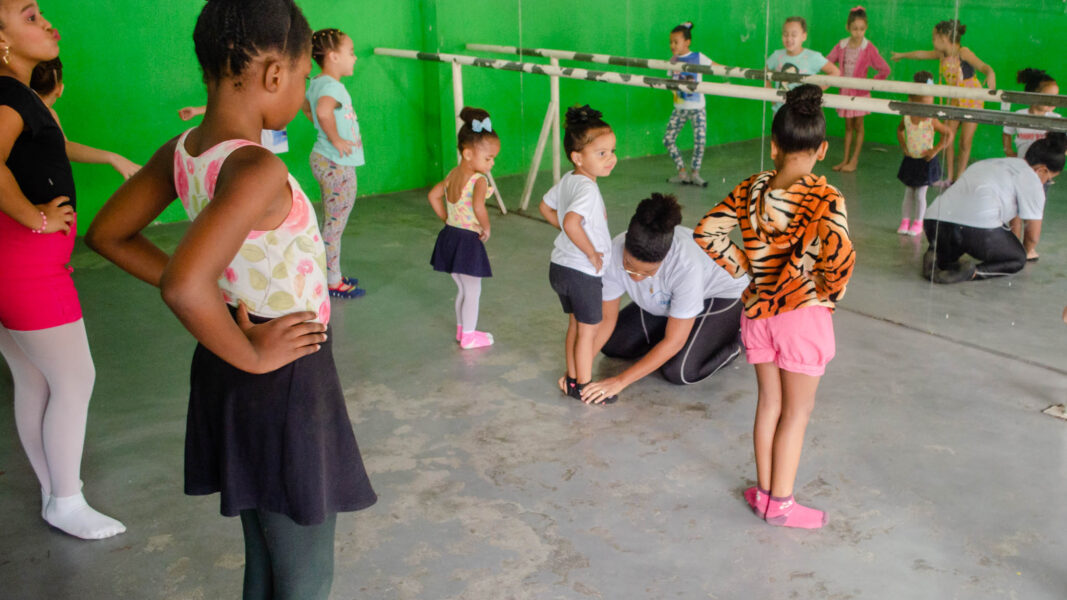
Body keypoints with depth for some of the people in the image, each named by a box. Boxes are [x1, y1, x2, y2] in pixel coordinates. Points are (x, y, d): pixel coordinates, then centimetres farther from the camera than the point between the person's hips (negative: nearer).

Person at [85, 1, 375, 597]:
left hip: (229, 382, 8)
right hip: (286, 385, -8)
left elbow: (109, 234, 11)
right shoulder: (258, 169, -27)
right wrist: (252, 357, -21)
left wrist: (224, 307, 5)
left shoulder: (180, 154, -1)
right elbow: (184, 285, -39)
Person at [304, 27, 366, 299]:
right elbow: (323, 110, -42)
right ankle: (333, 282, 10)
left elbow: (305, 107, 29)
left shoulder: (316, 83, 10)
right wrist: (335, 138, -28)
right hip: (337, 164, -10)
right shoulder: (332, 86, -21)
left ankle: (333, 275, 29)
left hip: (326, 161, 10)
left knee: (332, 223, 18)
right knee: (335, 225, 0)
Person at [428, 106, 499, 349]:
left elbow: (433, 196, 10)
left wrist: (447, 220, 14)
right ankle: (468, 336, 18)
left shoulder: (453, 175, 5)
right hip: (468, 240, -8)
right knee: (473, 291, 8)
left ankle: (462, 329, 36)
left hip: (449, 235, 8)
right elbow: (478, 206, -36)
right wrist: (486, 228, -20)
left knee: (463, 288, 23)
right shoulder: (479, 180, -20)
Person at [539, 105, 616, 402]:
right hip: (582, 272, -9)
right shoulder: (587, 188, -25)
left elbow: (545, 207, 20)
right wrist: (591, 253, -26)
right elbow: (571, 222, -39)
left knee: (575, 325, 21)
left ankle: (572, 379, 32)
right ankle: (584, 387, 17)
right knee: (588, 331, 6)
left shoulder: (567, 180, 5)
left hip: (560, 266, 9)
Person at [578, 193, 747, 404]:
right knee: (611, 344, -3)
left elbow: (674, 341, -34)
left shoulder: (686, 263, -43)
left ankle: (737, 337, 4)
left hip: (719, 294, -5)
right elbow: (606, 318, -16)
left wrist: (621, 381, -34)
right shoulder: (615, 253, -30)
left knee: (678, 372, -23)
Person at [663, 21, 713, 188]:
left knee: (700, 140, -9)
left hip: (697, 107, -4)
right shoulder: (673, 60, 6)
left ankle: (695, 173, 10)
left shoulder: (698, 57, -7)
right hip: (679, 108, 5)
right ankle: (682, 173, 11)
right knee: (668, 139, 0)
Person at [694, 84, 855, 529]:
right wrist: (830, 292, -12)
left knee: (769, 402, 18)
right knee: (797, 411, 10)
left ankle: (763, 490, 29)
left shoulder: (750, 189, -3)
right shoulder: (825, 198, -16)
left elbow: (706, 233, -3)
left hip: (757, 309, 4)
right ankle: (780, 503, 18)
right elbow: (839, 255, -30)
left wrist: (742, 268, 5)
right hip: (803, 313, -4)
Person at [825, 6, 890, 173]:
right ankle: (845, 159, 17)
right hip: (845, 91, 4)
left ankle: (854, 160, 10)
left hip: (860, 92, -4)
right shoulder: (842, 46, -1)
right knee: (848, 126, 11)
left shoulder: (868, 48, -12)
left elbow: (884, 70, -12)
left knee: (858, 126, 5)